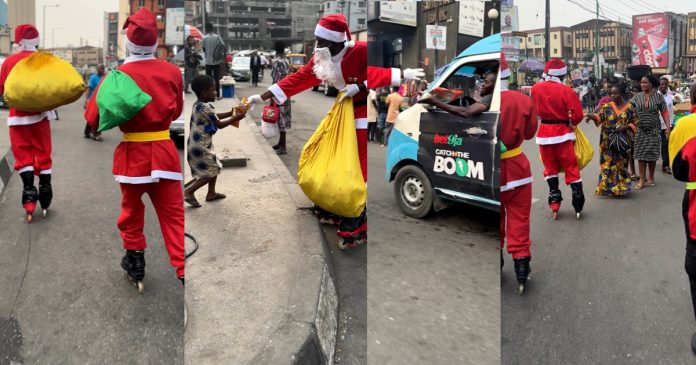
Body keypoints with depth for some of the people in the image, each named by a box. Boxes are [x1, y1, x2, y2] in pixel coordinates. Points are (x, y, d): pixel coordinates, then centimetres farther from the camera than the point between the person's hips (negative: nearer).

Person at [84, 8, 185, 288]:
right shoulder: (172, 71, -2)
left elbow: (93, 119, -3)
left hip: (132, 154, -1)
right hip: (165, 152, 1)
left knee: (132, 211, 20)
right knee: (173, 214, 4)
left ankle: (135, 264, 31)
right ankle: (184, 271, -2)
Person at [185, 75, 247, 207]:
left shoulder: (198, 105, 9)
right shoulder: (206, 108, -21)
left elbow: (214, 117, 21)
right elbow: (219, 124, -17)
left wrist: (230, 113, 15)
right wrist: (236, 118, -9)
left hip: (198, 144, 10)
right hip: (200, 146, -10)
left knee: (215, 167, 20)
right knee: (211, 172, -1)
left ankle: (211, 193, 28)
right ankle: (189, 192, -2)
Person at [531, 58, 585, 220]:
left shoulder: (535, 88, -2)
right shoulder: (566, 90, -13)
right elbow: (577, 114, -14)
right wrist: (571, 124, 4)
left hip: (544, 133, 3)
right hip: (562, 133, -3)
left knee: (550, 168, 15)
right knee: (571, 168, 7)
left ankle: (554, 204, 13)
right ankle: (578, 205, 9)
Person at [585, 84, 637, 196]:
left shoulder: (629, 108, 0)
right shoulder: (607, 107, 2)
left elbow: (634, 124, 4)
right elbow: (599, 117, -8)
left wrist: (625, 127, -15)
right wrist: (592, 116, -29)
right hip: (608, 141, 0)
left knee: (621, 164, 6)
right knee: (607, 163, 0)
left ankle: (620, 187, 16)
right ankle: (607, 187, 6)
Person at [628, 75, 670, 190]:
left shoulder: (658, 96, -1)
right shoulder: (637, 96, 3)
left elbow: (664, 112, -2)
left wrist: (668, 126, -10)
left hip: (653, 130, -1)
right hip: (640, 130, 1)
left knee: (652, 154, 6)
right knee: (641, 154, 0)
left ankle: (651, 178, 22)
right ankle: (641, 180, 5)